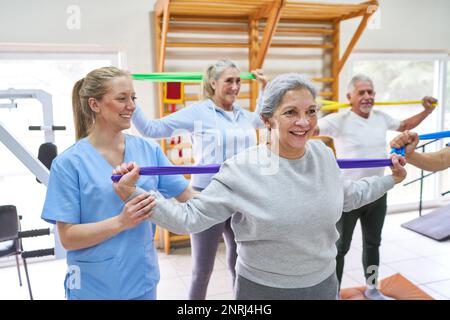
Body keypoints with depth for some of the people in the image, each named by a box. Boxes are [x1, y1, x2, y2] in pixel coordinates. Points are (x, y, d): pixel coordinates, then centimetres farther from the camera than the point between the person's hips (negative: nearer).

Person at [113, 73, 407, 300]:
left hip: (324, 284, 5)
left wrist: (390, 179, 18)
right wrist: (133, 194, -27)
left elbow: (345, 197, 15)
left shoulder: (324, 155, -5)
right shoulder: (242, 169, -21)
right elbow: (190, 218, -18)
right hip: (263, 289, -4)